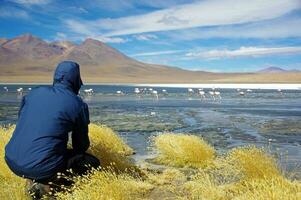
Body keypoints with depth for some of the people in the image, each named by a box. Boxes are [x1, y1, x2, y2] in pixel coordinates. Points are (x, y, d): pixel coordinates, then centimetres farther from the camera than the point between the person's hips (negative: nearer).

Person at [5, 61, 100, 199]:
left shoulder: (34, 93, 10)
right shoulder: (78, 104, -3)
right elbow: (81, 143, 8)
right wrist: (76, 157, 33)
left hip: (12, 162, 7)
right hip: (42, 167, -6)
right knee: (92, 163, 9)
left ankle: (33, 179, 11)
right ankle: (44, 185, -6)